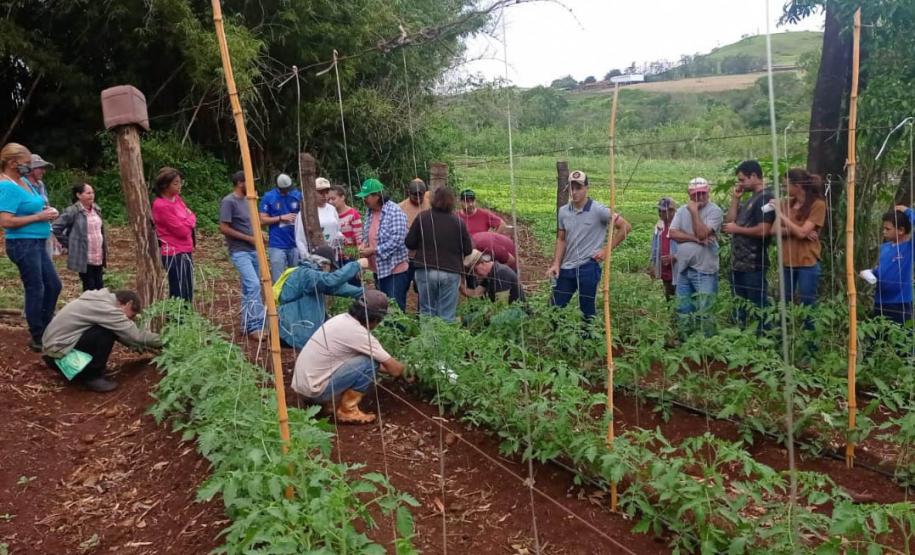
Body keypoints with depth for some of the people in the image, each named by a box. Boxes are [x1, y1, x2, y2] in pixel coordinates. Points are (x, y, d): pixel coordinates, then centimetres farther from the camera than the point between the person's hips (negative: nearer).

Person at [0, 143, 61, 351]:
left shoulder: (23, 181, 11)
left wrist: (46, 210, 5)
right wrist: (39, 217, -19)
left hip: (37, 243, 10)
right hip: (23, 244, -9)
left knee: (54, 285, 15)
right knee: (35, 290, -1)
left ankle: (45, 330, 28)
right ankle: (38, 339, 10)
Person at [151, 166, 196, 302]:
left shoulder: (177, 198, 9)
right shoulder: (161, 205, -16)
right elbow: (182, 231, -18)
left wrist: (188, 223, -5)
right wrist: (190, 219, -1)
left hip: (186, 252, 8)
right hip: (174, 254, -8)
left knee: (188, 293, 12)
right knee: (179, 295, -5)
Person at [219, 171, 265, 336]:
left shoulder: (245, 200, 14)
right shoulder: (228, 201, -12)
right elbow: (224, 228, -16)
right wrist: (248, 238, -14)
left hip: (252, 250, 9)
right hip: (240, 252, -9)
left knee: (249, 287, 10)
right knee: (253, 285, -18)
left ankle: (248, 325, 16)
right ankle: (256, 325, -16)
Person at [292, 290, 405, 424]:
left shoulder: (342, 319, 7)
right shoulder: (358, 333, -19)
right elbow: (394, 369, -10)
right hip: (314, 389, -9)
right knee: (370, 363, -14)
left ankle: (331, 402, 16)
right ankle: (347, 411, -2)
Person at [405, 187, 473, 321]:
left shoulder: (422, 217, -3)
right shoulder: (458, 221, -4)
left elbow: (409, 243, 0)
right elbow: (468, 249, 0)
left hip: (425, 271, 1)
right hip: (451, 272, -1)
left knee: (427, 311, 12)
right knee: (447, 315, 3)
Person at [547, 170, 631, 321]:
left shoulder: (598, 210, -10)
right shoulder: (563, 211, 6)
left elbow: (625, 227, -6)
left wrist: (607, 250, -6)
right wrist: (556, 264, 3)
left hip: (588, 267, -5)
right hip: (566, 268, 5)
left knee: (587, 311, 4)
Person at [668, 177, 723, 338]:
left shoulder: (714, 211, -6)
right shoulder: (681, 210, 10)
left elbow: (702, 234, -18)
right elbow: (672, 234, -2)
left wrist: (694, 211, -13)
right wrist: (695, 239, -13)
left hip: (704, 270, -6)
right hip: (683, 269, 6)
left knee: (703, 313, -7)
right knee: (683, 312, 13)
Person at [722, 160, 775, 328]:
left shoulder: (765, 198, -11)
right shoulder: (750, 199, 18)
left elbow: (763, 230, -21)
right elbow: (730, 222, 14)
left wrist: (736, 229, -10)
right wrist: (735, 199, 8)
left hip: (754, 266, -9)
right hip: (738, 264, 9)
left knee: (757, 309, -3)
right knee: (739, 309, 16)